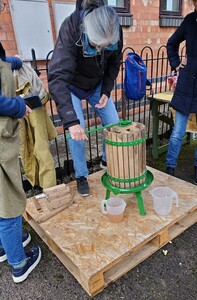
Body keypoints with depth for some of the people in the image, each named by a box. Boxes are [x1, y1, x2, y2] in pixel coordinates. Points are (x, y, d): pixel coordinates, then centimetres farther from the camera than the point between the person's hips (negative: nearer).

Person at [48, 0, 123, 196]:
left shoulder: (114, 32, -23)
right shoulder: (70, 29, -35)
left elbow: (114, 63, -3)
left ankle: (108, 161, 27)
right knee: (78, 131, -13)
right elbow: (57, 78, -43)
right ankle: (81, 176, 9)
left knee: (113, 123, 1)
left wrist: (106, 91, -14)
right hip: (71, 86, -4)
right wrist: (71, 121, -50)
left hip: (96, 84, 4)